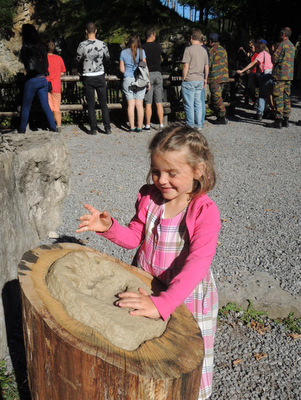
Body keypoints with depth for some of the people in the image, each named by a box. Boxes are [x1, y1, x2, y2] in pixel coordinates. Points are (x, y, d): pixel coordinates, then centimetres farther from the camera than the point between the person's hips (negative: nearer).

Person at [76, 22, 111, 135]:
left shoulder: (82, 45, -10)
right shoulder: (102, 44, -5)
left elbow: (78, 59, 2)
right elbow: (107, 57, 11)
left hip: (88, 77, -1)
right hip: (100, 76, 1)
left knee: (91, 104, 5)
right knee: (103, 103, 8)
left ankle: (93, 129, 5)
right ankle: (107, 128, 7)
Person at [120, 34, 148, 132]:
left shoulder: (123, 52, 2)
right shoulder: (141, 51, -2)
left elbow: (121, 69, 4)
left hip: (128, 80, 1)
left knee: (131, 104, 3)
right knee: (139, 105, 4)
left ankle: (132, 127, 4)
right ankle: (139, 127, 6)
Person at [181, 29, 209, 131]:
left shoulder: (189, 49, -9)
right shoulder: (204, 50, 10)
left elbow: (186, 66, -13)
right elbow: (207, 67, 14)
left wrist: (183, 78, -5)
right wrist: (205, 79, 23)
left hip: (189, 80, -6)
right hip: (200, 80, 6)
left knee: (189, 104, 0)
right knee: (198, 103, 10)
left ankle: (190, 126, 3)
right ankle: (199, 125, 13)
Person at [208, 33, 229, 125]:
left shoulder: (212, 50, -10)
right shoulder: (223, 49, 15)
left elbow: (208, 64, -12)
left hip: (215, 77, -8)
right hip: (224, 76, 8)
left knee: (216, 98, -4)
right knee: (218, 96, 16)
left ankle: (222, 118, -4)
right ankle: (221, 117, 16)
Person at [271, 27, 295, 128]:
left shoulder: (282, 44, -10)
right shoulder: (292, 46, 16)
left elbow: (274, 59, -12)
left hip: (280, 74, -8)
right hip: (289, 75, 8)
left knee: (278, 97, -7)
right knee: (286, 97, 11)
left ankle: (279, 119, -10)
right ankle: (286, 120, 13)